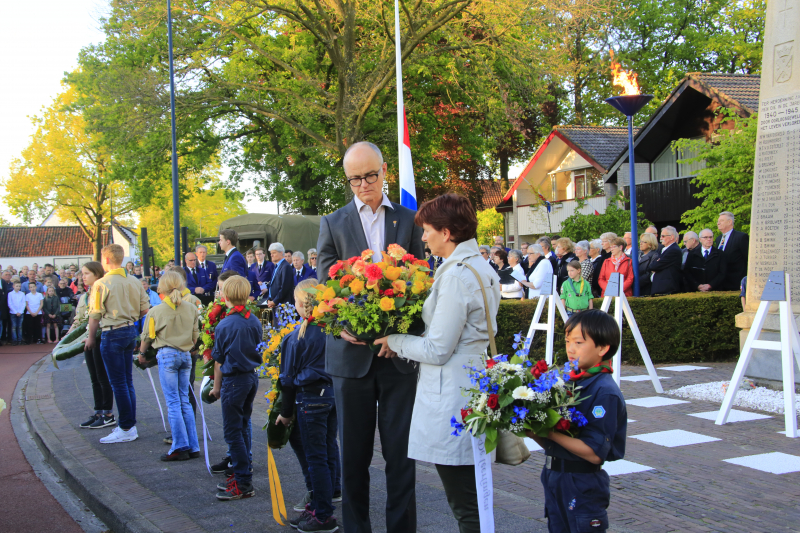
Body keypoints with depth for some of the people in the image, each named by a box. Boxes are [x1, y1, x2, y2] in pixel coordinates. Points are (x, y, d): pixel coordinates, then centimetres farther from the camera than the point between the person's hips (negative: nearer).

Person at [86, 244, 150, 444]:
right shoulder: (134, 282, 4)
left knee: (118, 383, -2)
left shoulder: (101, 284, -13)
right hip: (130, 331, 7)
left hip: (112, 333, -7)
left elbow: (95, 315, -10)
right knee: (127, 381, 14)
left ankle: (126, 429, 1)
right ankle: (130, 425, 19)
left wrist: (91, 337, 4)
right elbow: (145, 309, 7)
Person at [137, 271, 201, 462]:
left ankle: (181, 447, -1)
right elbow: (195, 336, 10)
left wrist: (141, 354, 21)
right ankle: (193, 446, 12)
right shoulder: (191, 309, 3)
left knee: (173, 403, -1)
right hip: (186, 355, 4)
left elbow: (147, 337, 3)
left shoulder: (155, 311, -7)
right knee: (184, 401, 12)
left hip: (167, 355, -4)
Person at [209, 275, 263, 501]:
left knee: (232, 432, -1)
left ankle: (244, 484, -1)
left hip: (234, 380, -7)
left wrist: (217, 386, 3)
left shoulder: (225, 325, -15)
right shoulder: (255, 321, 2)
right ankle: (242, 474, 24)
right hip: (252, 377, 7)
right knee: (242, 428, 17)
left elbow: (218, 360, -8)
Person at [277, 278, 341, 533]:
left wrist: (285, 412, 6)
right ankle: (319, 507, 22)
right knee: (329, 453, 12)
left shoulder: (297, 337, -11)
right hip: (333, 395, 6)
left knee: (315, 457, 1)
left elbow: (288, 378, -3)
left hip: (310, 398, -6)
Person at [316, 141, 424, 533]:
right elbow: (326, 288, 3)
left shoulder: (409, 221, 9)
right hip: (352, 350, 0)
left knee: (401, 451, 2)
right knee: (353, 452, 8)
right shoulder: (332, 224, 7)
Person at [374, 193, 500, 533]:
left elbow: (437, 350, -18)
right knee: (471, 499, 17)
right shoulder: (482, 269, 12)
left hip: (451, 396, -10)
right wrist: (406, 340, 14)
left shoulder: (456, 275, -18)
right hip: (475, 384, 10)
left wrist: (394, 342, -3)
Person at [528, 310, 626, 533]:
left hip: (584, 487, -8)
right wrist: (534, 432, -8)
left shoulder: (605, 393, -18)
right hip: (555, 481, 8)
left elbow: (595, 453, -23)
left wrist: (549, 432, -23)